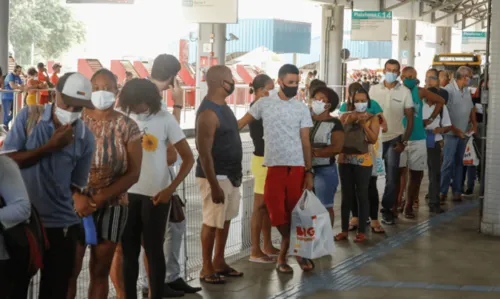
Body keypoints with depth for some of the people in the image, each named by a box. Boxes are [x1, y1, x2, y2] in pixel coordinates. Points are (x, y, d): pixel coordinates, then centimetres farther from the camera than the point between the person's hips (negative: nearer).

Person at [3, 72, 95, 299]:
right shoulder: (28, 117, -5)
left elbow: (76, 183, 5)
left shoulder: (86, 138, -1)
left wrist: (79, 198, -19)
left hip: (62, 224, 1)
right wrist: (51, 146, -19)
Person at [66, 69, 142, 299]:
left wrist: (101, 197, -15)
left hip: (111, 206, 1)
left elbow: (133, 173, -4)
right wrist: (77, 196, -20)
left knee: (100, 273, 8)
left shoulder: (127, 126, 0)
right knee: (69, 270, -3)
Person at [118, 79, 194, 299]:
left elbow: (188, 159, -5)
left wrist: (170, 189, -13)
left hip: (155, 195, -2)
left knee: (153, 249, 4)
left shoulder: (164, 119, -6)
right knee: (128, 250, 8)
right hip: (128, 193, 3)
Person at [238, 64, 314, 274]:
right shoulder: (264, 104, 4)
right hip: (274, 166, -1)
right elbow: (241, 123, 8)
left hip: (297, 166, 1)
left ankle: (283, 255, 17)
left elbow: (305, 142, 5)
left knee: (295, 211, 4)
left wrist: (309, 171, 1)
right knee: (278, 212, -1)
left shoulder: (301, 109, 6)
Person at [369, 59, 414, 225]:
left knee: (391, 178, 4)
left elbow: (410, 119, 2)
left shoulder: (404, 92, 0)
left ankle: (387, 210, 15)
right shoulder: (373, 89, 3)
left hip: (393, 139, 0)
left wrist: (404, 142, -5)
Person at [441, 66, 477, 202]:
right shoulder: (448, 90, -15)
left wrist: (474, 124, 7)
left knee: (459, 162, 10)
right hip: (452, 133, -7)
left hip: (464, 133, 7)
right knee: (448, 162, -6)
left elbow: (471, 108, 20)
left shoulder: (467, 91, 9)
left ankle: (457, 191, 15)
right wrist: (455, 129, -17)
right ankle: (443, 191, 2)